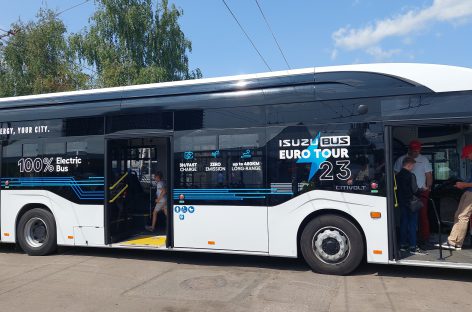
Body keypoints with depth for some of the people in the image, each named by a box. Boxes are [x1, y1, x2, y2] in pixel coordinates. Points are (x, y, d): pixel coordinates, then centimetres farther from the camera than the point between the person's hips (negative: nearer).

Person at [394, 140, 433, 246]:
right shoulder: (401, 160, 7)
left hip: (421, 191, 0)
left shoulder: (424, 160, 8)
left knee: (423, 215, -3)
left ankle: (424, 238, 2)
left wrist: (428, 187, -7)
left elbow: (429, 175, 8)